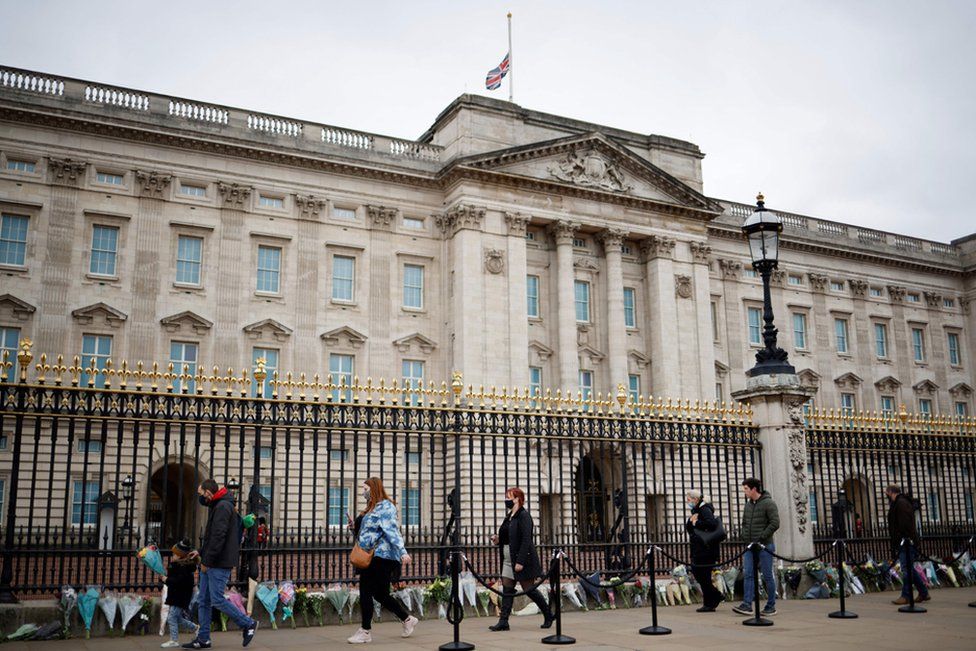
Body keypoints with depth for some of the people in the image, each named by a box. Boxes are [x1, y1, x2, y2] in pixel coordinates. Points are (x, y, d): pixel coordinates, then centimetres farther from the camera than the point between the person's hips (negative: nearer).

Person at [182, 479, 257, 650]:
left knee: (217, 600, -9)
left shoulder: (223, 507, -15)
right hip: (210, 564, 10)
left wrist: (207, 560, -19)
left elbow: (218, 537, -22)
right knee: (204, 601, 10)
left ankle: (248, 624, 4)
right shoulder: (218, 505, 17)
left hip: (219, 564, -10)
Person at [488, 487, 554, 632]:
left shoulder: (524, 516, -14)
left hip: (522, 559, -8)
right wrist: (498, 540, 2)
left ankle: (549, 616, 18)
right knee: (507, 589, 3)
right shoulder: (509, 517, 13)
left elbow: (526, 540, -20)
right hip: (508, 559, 8)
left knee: (529, 589, 1)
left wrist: (520, 561, -24)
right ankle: (503, 622, 4)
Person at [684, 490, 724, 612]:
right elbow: (688, 528, 12)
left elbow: (712, 523, -29)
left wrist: (696, 523, -20)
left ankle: (709, 604, 6)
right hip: (698, 549, 10)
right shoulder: (696, 510, 17)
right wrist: (690, 522, -8)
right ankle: (717, 596, 21)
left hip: (706, 550, -10)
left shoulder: (705, 509, -12)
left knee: (703, 576, -4)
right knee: (695, 572, 10)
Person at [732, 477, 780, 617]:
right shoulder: (748, 505, 12)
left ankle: (771, 606, 11)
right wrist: (745, 537, 7)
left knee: (768, 576, 1)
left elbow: (775, 523, -15)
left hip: (765, 545, -6)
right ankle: (747, 605, -4)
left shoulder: (768, 503, -9)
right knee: (748, 574, -2)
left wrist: (761, 537, -17)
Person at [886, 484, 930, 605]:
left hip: (906, 542, -10)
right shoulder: (899, 503, 21)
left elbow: (904, 524, -21)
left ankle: (906, 596, -8)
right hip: (905, 542, 10)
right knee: (909, 568, 12)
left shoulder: (901, 503, -11)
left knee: (906, 568, -8)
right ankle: (923, 593, 17)